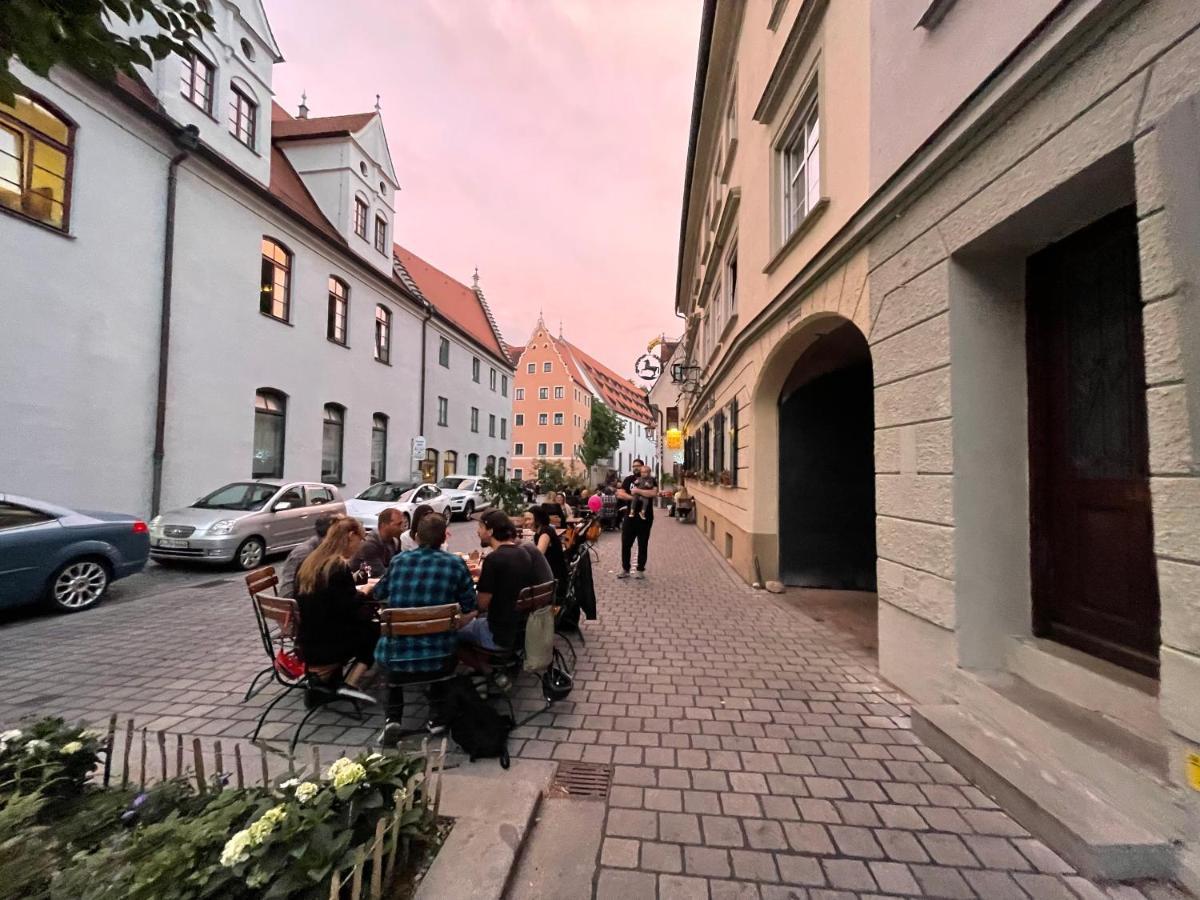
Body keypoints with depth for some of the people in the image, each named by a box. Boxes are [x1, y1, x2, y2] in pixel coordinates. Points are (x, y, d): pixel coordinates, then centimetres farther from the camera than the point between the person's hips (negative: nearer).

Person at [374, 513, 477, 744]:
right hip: (436, 658, -1)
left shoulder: (398, 561, 0)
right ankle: (436, 716, 28)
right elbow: (469, 606, -1)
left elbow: (378, 594, 17)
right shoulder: (456, 564, -7)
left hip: (396, 655, 1)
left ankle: (393, 719, 20)